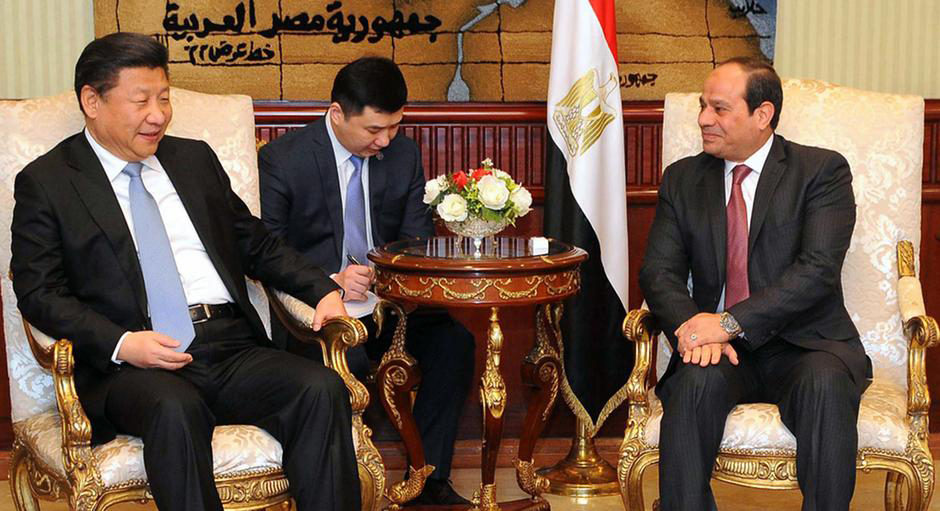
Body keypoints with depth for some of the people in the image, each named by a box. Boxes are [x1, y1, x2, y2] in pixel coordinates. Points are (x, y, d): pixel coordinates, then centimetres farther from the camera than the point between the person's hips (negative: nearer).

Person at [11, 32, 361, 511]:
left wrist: (323, 290, 7)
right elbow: (39, 292, 0)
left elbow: (257, 244, 25)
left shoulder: (195, 158, 22)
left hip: (232, 346, 4)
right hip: (129, 361, -4)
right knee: (174, 409, -38)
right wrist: (120, 343, -16)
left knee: (322, 389, -23)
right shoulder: (45, 182, 8)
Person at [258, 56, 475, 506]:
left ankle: (429, 477, -10)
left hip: (388, 302, 4)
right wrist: (330, 282, -25)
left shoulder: (404, 153, 5)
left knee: (453, 339, -22)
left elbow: (419, 241, 11)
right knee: (344, 358, -35)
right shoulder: (281, 159, -8)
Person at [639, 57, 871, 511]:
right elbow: (659, 271, 4)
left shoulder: (823, 171, 0)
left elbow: (818, 270, -13)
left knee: (824, 386, -34)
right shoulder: (683, 179, 12)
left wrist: (731, 322, -23)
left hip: (804, 345, -2)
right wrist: (695, 328, -18)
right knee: (696, 381, -31)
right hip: (722, 350, 2)